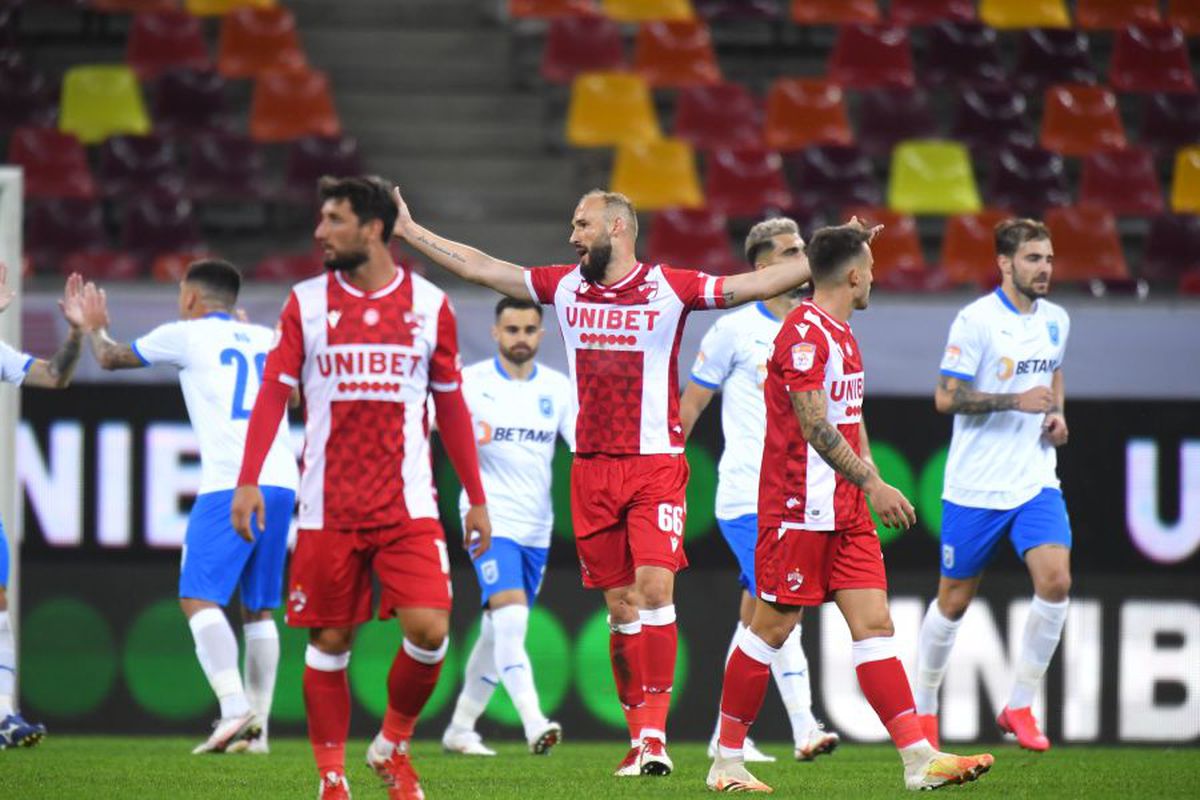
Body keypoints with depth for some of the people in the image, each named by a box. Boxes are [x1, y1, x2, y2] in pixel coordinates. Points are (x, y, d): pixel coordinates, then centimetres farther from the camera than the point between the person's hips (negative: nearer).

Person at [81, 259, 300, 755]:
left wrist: (95, 327, 42)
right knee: (258, 608, 12)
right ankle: (257, 726, 7)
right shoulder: (266, 339, 20)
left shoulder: (187, 336, 8)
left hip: (230, 484, -6)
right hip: (282, 481, 6)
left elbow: (110, 359, 23)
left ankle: (234, 707, -25)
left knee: (199, 597, -7)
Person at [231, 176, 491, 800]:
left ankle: (393, 746, 10)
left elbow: (452, 406, 11)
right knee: (329, 642, 2)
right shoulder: (306, 303, 4)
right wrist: (248, 479, -11)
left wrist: (476, 498, 10)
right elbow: (273, 392, 0)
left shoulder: (429, 304, 5)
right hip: (327, 508, 0)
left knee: (429, 629, -14)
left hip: (408, 506, 0)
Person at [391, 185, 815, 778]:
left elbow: (758, 284, -6)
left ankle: (653, 729, -15)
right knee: (621, 605, 4)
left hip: (656, 464, -4)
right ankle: (640, 734, 9)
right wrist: (407, 231, 16)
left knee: (654, 588, -16)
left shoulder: (671, 288, -3)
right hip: (592, 466, 4)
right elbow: (478, 266, 14)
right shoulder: (565, 287, 9)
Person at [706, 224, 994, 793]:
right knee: (771, 628, -3)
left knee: (874, 626, 1)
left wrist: (870, 484, 18)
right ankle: (726, 762, 7)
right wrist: (871, 484, -21)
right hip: (799, 507, -9)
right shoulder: (804, 332, -14)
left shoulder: (841, 334, 16)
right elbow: (814, 426, -20)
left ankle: (918, 759, -6)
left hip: (846, 511, 9)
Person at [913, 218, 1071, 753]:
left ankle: (1020, 708, -3)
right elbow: (945, 397, -13)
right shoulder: (976, 320, -12)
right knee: (954, 600, 6)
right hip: (975, 485, -4)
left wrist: (1057, 414, 7)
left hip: (1035, 482, 4)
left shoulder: (1055, 320, 8)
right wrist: (1016, 401, -21)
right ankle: (922, 708, 27)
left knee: (1055, 581, -15)